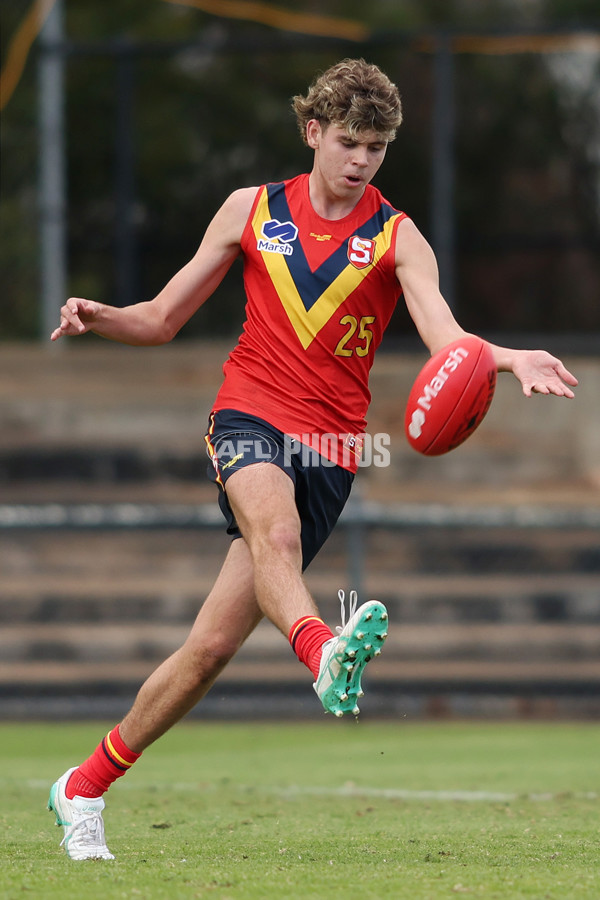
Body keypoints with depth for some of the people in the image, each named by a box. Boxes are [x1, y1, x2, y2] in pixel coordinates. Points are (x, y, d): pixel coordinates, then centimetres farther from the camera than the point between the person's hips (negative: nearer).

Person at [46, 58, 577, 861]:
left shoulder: (397, 237, 3)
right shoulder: (251, 210, 9)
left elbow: (444, 336, -14)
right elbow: (162, 320, 13)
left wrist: (510, 360, -36)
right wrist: (100, 317, -9)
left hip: (331, 447, 0)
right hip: (249, 414, 0)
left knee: (212, 646, -1)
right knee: (275, 527, -37)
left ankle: (85, 787, 14)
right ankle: (325, 653, -66)